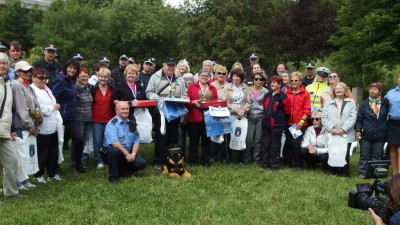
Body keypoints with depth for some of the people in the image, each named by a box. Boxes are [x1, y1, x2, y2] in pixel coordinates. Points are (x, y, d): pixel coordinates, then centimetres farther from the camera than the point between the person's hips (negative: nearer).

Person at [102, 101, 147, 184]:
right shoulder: (112, 124, -11)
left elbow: (136, 140, 5)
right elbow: (114, 142, -24)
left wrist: (133, 154, -11)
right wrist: (127, 154, -25)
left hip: (128, 154, 5)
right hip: (111, 153, -5)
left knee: (142, 163, -15)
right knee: (115, 150, -38)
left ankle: (119, 171, 5)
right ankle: (113, 176, -17)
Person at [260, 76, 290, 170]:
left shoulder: (283, 97, -9)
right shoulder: (267, 95, 9)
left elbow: (287, 111, -7)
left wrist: (280, 119, 0)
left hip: (277, 125, -6)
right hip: (266, 124, 6)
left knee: (275, 145, 2)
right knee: (265, 144, 10)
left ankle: (274, 164, 12)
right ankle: (265, 163, 19)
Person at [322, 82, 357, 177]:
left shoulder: (351, 102, 11)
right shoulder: (328, 103, 15)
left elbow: (353, 117, -1)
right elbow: (324, 118, 5)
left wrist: (343, 129, -12)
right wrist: (331, 128, -12)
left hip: (346, 135, -1)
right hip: (332, 135, 1)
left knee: (345, 155, -2)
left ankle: (344, 174, 9)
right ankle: (334, 173, 12)